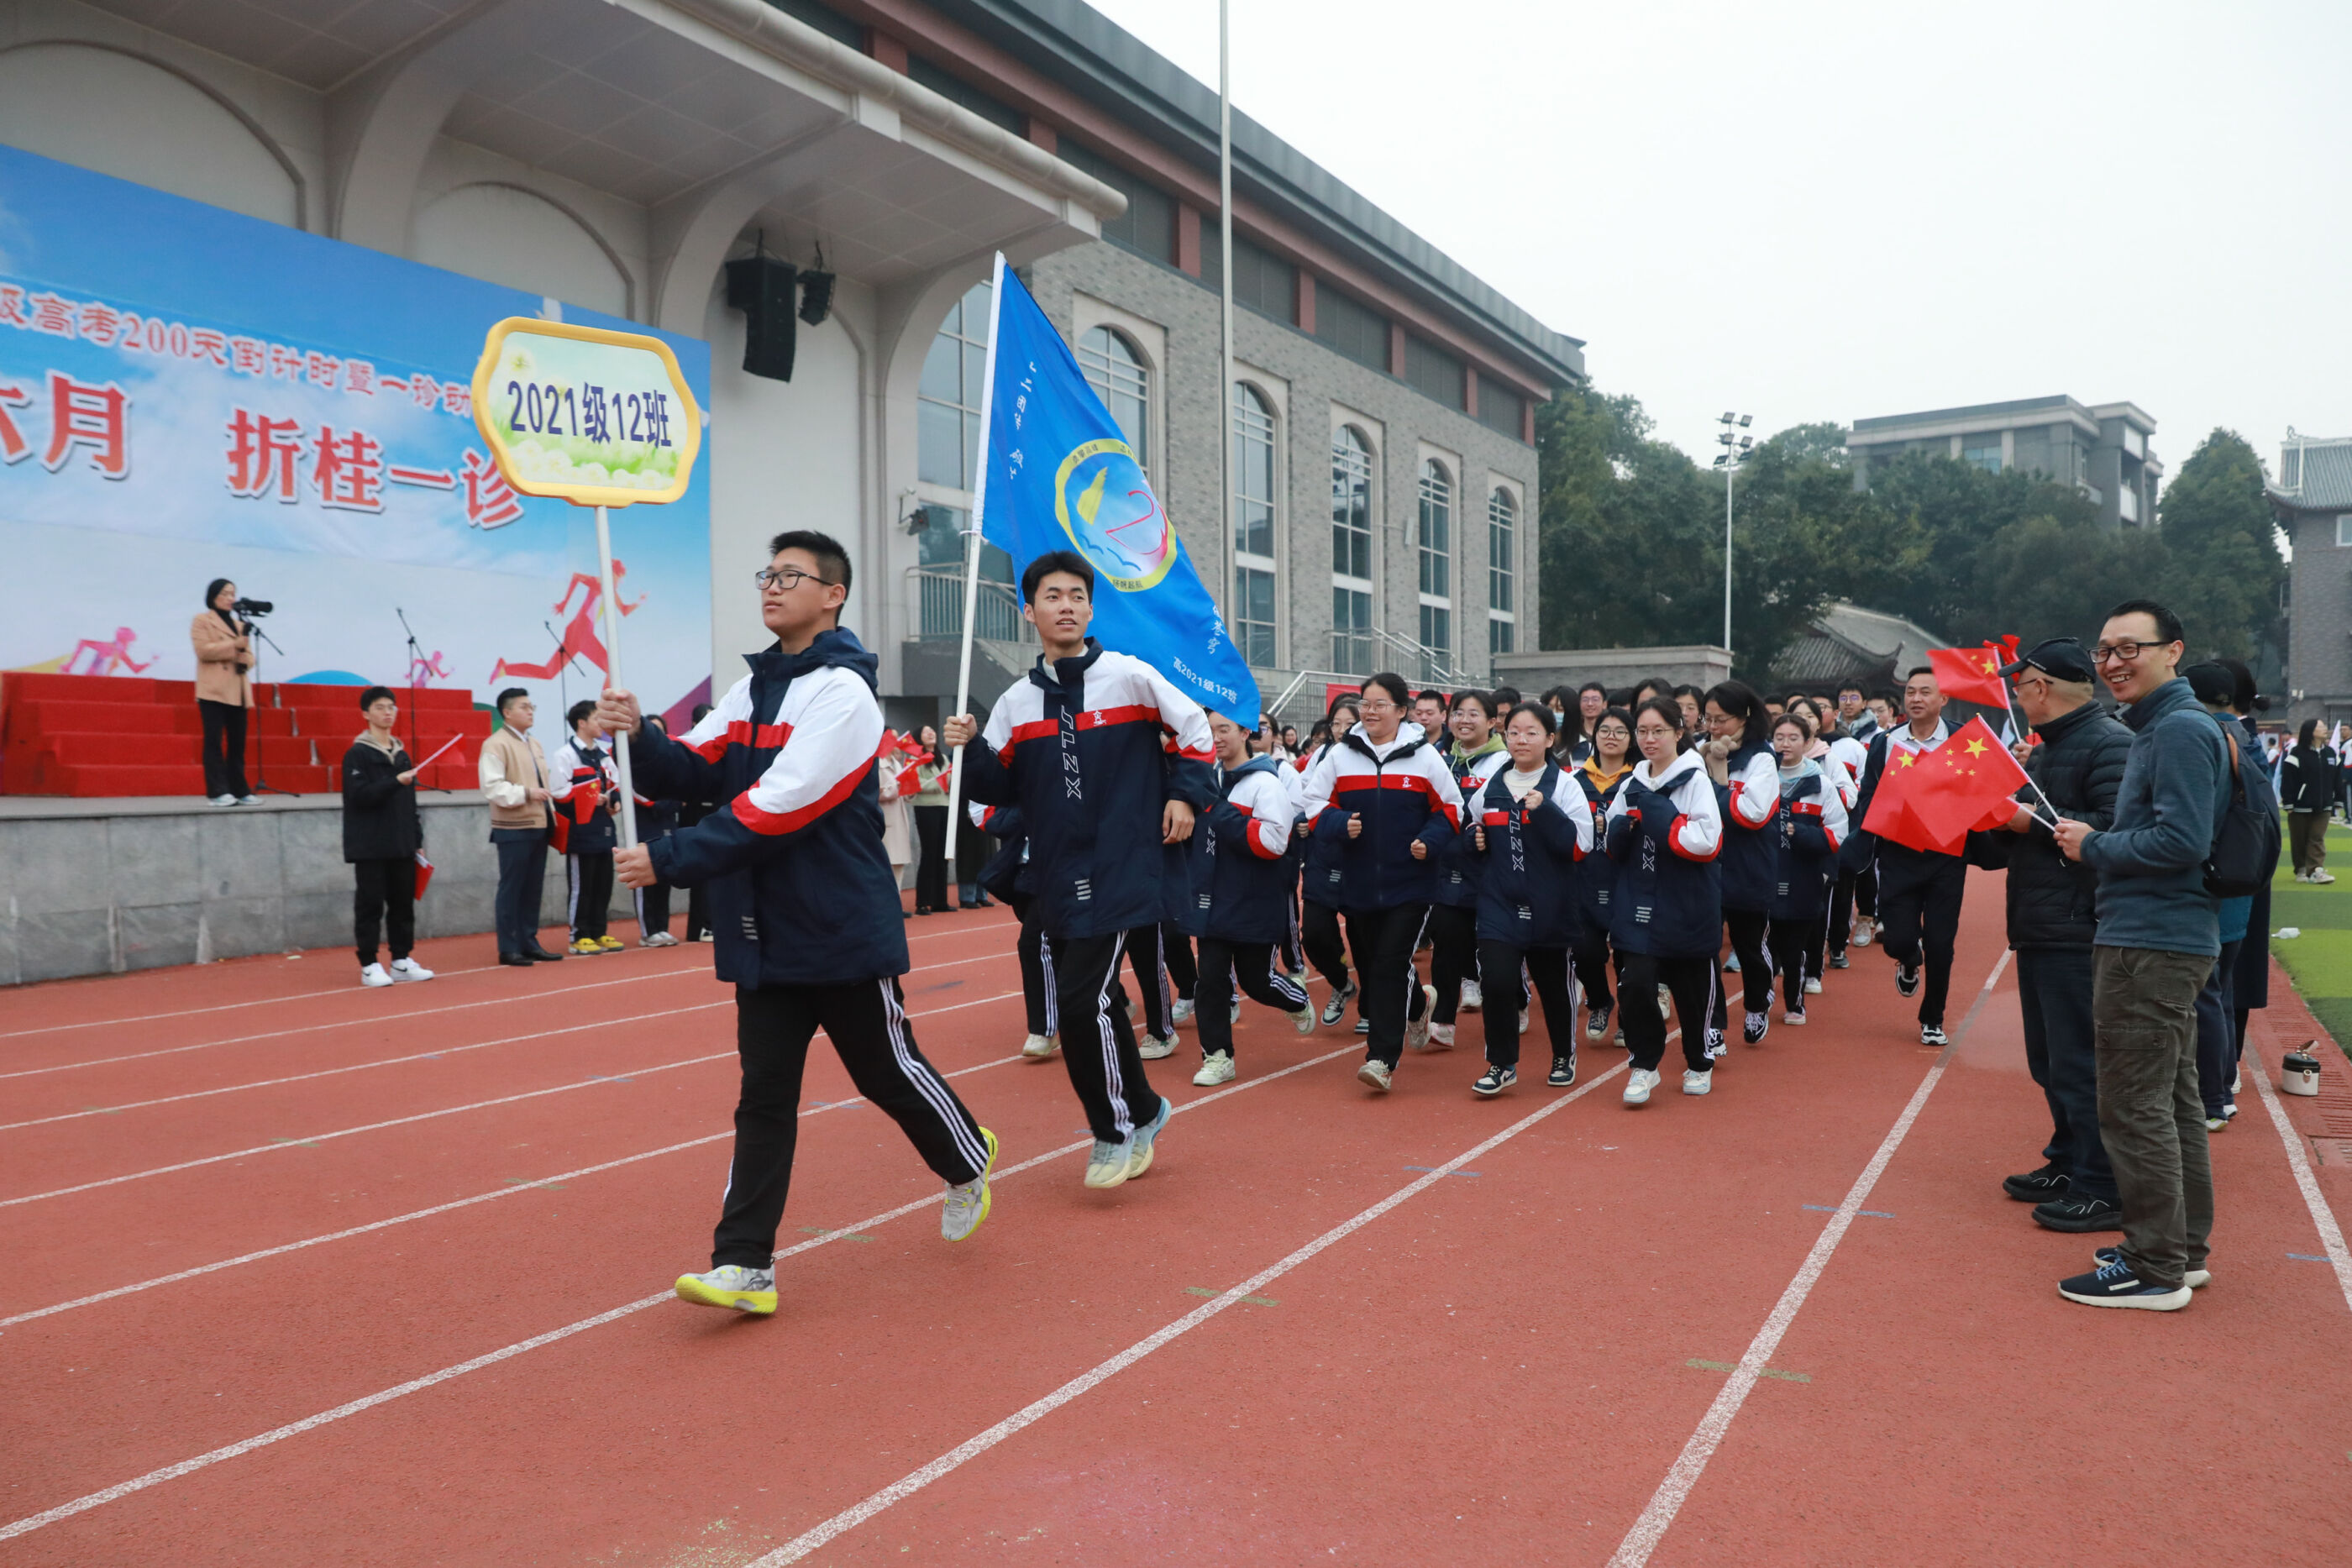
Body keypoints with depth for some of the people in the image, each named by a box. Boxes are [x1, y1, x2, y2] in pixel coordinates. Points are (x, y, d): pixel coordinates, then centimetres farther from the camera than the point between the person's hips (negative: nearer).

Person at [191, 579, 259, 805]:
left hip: (238, 691, 6)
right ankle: (218, 792, -8)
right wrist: (234, 645, -14)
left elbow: (250, 658, 20)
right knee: (214, 740, -7)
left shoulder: (239, 624, 22)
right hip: (213, 690, -6)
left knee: (238, 743, 4)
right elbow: (203, 651, -10)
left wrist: (245, 658, -2)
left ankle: (240, 791, 6)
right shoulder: (202, 620, 4)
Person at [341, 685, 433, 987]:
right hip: (370, 847, -6)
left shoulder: (402, 754, 14)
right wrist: (395, 782, -25)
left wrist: (417, 841, 14)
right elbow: (359, 796, -15)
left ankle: (401, 961, 16)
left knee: (403, 903, 7)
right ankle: (369, 965, 5)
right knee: (370, 904, -2)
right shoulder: (357, 754, -4)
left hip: (402, 847, 6)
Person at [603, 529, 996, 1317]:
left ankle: (968, 1163, 37)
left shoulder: (841, 690, -15)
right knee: (764, 1096, 6)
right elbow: (699, 772, 4)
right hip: (765, 933, 7)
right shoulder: (753, 687, 11)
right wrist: (638, 738, -16)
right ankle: (744, 1265, 10)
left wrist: (667, 860, -24)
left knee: (887, 1070, 10)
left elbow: (779, 807, -24)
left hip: (843, 928, -6)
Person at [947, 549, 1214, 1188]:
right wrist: (970, 750, -9)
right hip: (1058, 877, 5)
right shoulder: (1017, 702, 7)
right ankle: (1144, 1110, 32)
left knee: (1080, 999, -12)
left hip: (1123, 870, -5)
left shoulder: (1128, 675, -4)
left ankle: (1117, 1132, 9)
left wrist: (1187, 794, -4)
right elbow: (999, 789, 8)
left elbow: (1193, 728, 6)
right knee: (1089, 1003, 11)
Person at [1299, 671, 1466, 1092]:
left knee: (1390, 966, -11)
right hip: (1359, 883, 3)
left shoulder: (1424, 755, 0)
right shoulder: (1340, 755, 4)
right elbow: (1314, 804, 5)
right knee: (1369, 964, 14)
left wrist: (1430, 841, -11)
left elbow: (1450, 808, 6)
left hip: (1409, 883, -3)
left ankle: (1383, 1058, -6)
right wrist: (1339, 824, -14)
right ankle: (1417, 1004, 45)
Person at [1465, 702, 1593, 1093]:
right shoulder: (1489, 786, 7)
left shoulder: (1564, 785, -4)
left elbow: (1580, 846, -13)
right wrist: (1473, 838, -1)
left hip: (1549, 907, -2)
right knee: (1498, 981, -10)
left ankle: (1564, 1057, 36)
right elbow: (1470, 831, 21)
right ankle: (1501, 1064, 5)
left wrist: (1544, 811, -23)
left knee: (1554, 983, 12)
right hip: (1498, 902, 2)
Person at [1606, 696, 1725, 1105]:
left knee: (1692, 989, 10)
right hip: (1638, 904, 3)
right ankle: (1644, 1064, 9)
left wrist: (1655, 812, -19)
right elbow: (1613, 847, 12)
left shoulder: (1695, 780, -7)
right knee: (1634, 983, -11)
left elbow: (1706, 842, -19)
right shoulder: (1632, 784, 8)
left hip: (1687, 907, -3)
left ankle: (1700, 1063, 34)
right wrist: (1622, 826, -10)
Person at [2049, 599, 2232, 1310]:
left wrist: (2094, 846, -11)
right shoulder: (2160, 726, 17)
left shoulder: (2180, 729, -15)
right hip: (2168, 938, 11)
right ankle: (2184, 1248, 28)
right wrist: (2098, 843, 7)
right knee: (2172, 1097, 17)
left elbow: (2181, 841, -23)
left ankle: (2156, 1269, 3)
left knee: (2136, 1105, -5)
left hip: (2151, 946, -11)